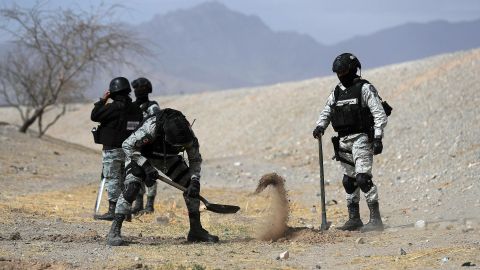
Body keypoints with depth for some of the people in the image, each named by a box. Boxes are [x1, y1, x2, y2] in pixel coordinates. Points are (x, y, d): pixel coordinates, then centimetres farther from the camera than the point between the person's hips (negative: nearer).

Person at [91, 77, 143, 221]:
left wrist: (102, 100, -3)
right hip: (129, 150, 7)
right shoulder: (136, 109, 6)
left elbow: (94, 116, -12)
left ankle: (112, 210, -8)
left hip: (112, 150, -7)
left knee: (112, 179, -4)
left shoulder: (114, 107, -16)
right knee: (124, 180, 14)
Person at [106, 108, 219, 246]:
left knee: (191, 185, -5)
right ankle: (114, 231, -24)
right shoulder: (151, 128, -41)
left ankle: (196, 230, 8)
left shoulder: (187, 135, -27)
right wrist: (146, 166, -34)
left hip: (168, 157, 5)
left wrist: (194, 181, -24)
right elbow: (127, 145, -29)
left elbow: (195, 159, -10)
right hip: (140, 154, -5)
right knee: (132, 186, -27)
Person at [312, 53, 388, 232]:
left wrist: (378, 138, -17)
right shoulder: (337, 92, 14)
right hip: (344, 141, 7)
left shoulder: (365, 89, -6)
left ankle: (375, 219, -16)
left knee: (363, 178, -16)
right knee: (349, 181, 9)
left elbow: (380, 114, -10)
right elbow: (326, 112, 18)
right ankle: (354, 219, 17)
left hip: (361, 138, -7)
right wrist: (320, 127, -3)